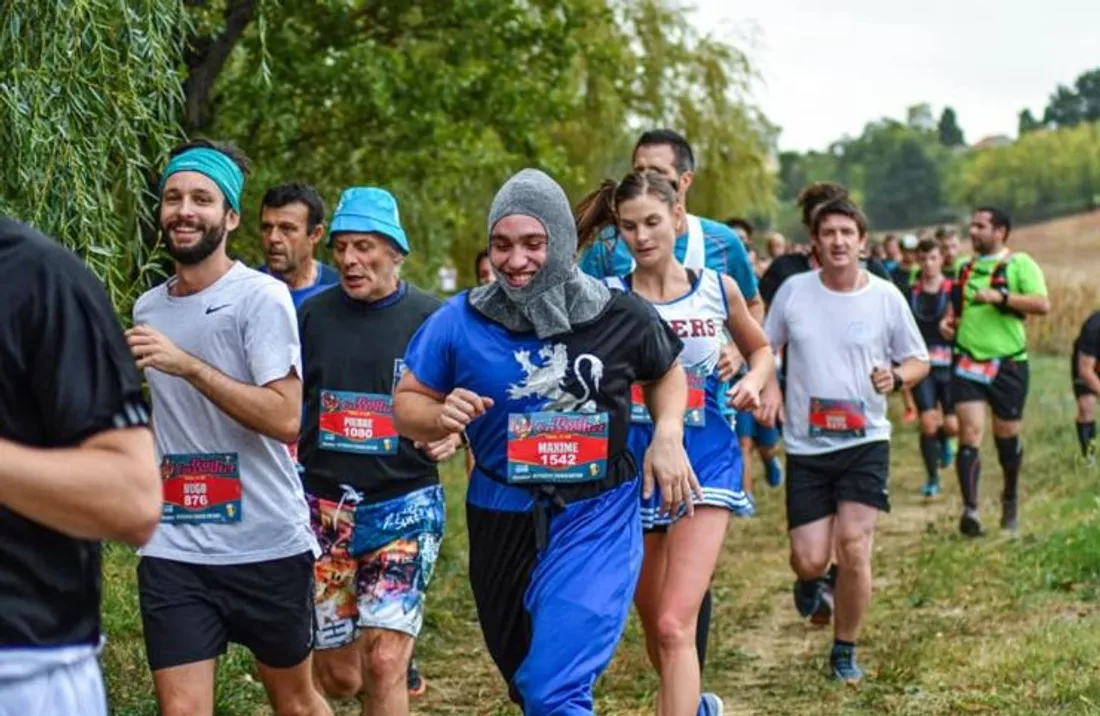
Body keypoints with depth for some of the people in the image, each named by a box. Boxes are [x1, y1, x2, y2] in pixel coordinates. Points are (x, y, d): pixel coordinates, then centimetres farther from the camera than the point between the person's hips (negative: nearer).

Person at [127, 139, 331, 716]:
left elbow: (284, 419, -19)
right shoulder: (147, 307, 11)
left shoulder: (262, 296, -9)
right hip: (173, 550, 4)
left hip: (268, 544, -4)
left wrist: (188, 365, -23)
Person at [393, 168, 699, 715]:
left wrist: (668, 436, -4)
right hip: (503, 522, 3)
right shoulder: (459, 322, -8)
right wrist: (440, 415, -21)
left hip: (596, 520, -3)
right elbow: (406, 403, 2)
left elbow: (667, 372, 14)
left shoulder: (623, 317, -7)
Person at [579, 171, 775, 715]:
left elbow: (760, 348, 17)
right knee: (655, 623, 17)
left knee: (675, 625, -16)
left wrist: (753, 382, -3)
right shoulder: (606, 298, -4)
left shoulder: (717, 289, 0)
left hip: (705, 463, -2)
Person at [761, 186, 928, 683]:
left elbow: (919, 361, 8)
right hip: (805, 445, 1)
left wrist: (896, 377, -14)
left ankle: (845, 652, 10)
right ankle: (812, 580, 37)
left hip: (865, 442, -1)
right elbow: (764, 349, 13)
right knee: (810, 559, -4)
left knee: (853, 548, -11)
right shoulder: (793, 292, 0)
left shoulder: (886, 298, -2)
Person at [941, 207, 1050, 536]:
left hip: (1008, 364, -3)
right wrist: (948, 320, 7)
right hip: (968, 361, 3)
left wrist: (1000, 296, -25)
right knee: (969, 431, -11)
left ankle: (1011, 498, 34)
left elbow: (1042, 304, -17)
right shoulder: (965, 267, 13)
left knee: (1006, 436, 9)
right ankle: (970, 509, -15)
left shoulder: (1019, 264, -5)